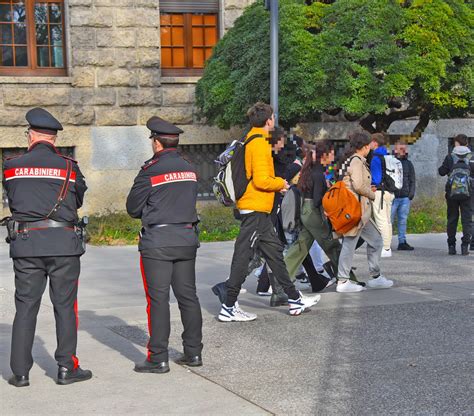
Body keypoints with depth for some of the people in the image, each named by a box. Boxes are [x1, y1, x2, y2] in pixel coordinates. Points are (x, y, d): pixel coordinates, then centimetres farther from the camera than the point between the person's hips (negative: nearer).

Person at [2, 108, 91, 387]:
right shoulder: (68, 166, -2)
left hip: (24, 243, 2)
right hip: (63, 243, -2)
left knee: (25, 307, 8)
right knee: (65, 306, 7)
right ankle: (67, 368, 8)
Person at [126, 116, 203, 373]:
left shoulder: (151, 171, -10)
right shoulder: (189, 170, 9)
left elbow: (132, 208, -3)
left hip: (158, 243, -6)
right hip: (187, 240, 6)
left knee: (158, 299, -2)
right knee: (188, 296, 11)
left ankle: (158, 359, 0)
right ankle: (193, 352, 16)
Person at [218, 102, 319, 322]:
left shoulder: (250, 141, 14)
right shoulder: (259, 143, -15)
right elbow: (261, 180, -22)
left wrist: (275, 184, 16)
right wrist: (280, 183, -6)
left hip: (257, 208, 10)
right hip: (256, 208, -10)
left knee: (274, 251, 14)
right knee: (243, 256, -6)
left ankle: (294, 300, 23)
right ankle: (228, 308, 0)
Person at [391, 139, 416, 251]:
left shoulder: (408, 164, 15)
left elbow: (412, 180, 18)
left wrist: (411, 193, 7)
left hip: (405, 197, 5)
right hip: (392, 197, -5)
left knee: (403, 221, 9)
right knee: (389, 220, -4)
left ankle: (402, 242, 13)